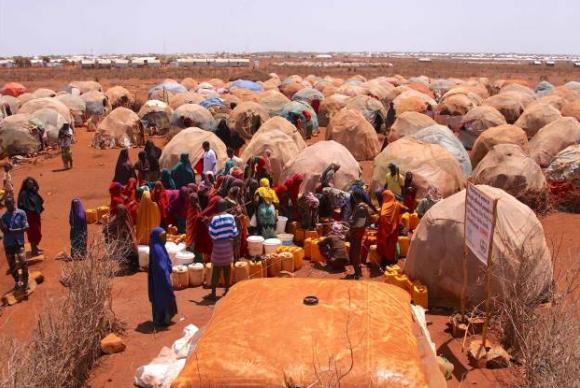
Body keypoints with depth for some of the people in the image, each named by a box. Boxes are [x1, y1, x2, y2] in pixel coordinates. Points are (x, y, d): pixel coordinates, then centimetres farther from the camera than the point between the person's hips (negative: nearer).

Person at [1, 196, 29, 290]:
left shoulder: (21, 213, -4)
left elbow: (25, 227, -10)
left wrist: (11, 231, -15)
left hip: (19, 242, -3)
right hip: (8, 243, 3)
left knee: (22, 262, -14)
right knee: (11, 265, 10)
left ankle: (25, 281, 2)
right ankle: (17, 282, 27)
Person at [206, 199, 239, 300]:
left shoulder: (215, 219, -17)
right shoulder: (231, 217, -6)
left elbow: (213, 235, -14)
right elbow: (235, 233, -4)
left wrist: (208, 225, -3)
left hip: (218, 245, -3)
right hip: (228, 244, 3)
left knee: (216, 269, 4)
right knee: (227, 267, 16)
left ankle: (213, 293, 7)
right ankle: (227, 290, 24)